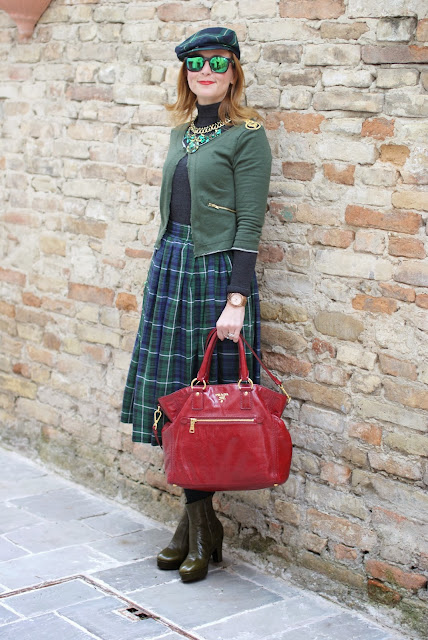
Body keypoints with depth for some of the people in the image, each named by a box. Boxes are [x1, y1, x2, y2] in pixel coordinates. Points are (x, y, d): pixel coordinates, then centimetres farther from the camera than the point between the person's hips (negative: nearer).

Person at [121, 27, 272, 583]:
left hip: (217, 271, -7)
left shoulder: (247, 135, -6)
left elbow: (249, 225, -11)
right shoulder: (182, 132, 15)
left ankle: (200, 523, 12)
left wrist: (237, 300, -18)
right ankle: (198, 522, 18)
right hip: (170, 266, 7)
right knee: (174, 394, 6)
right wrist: (166, 270, 18)